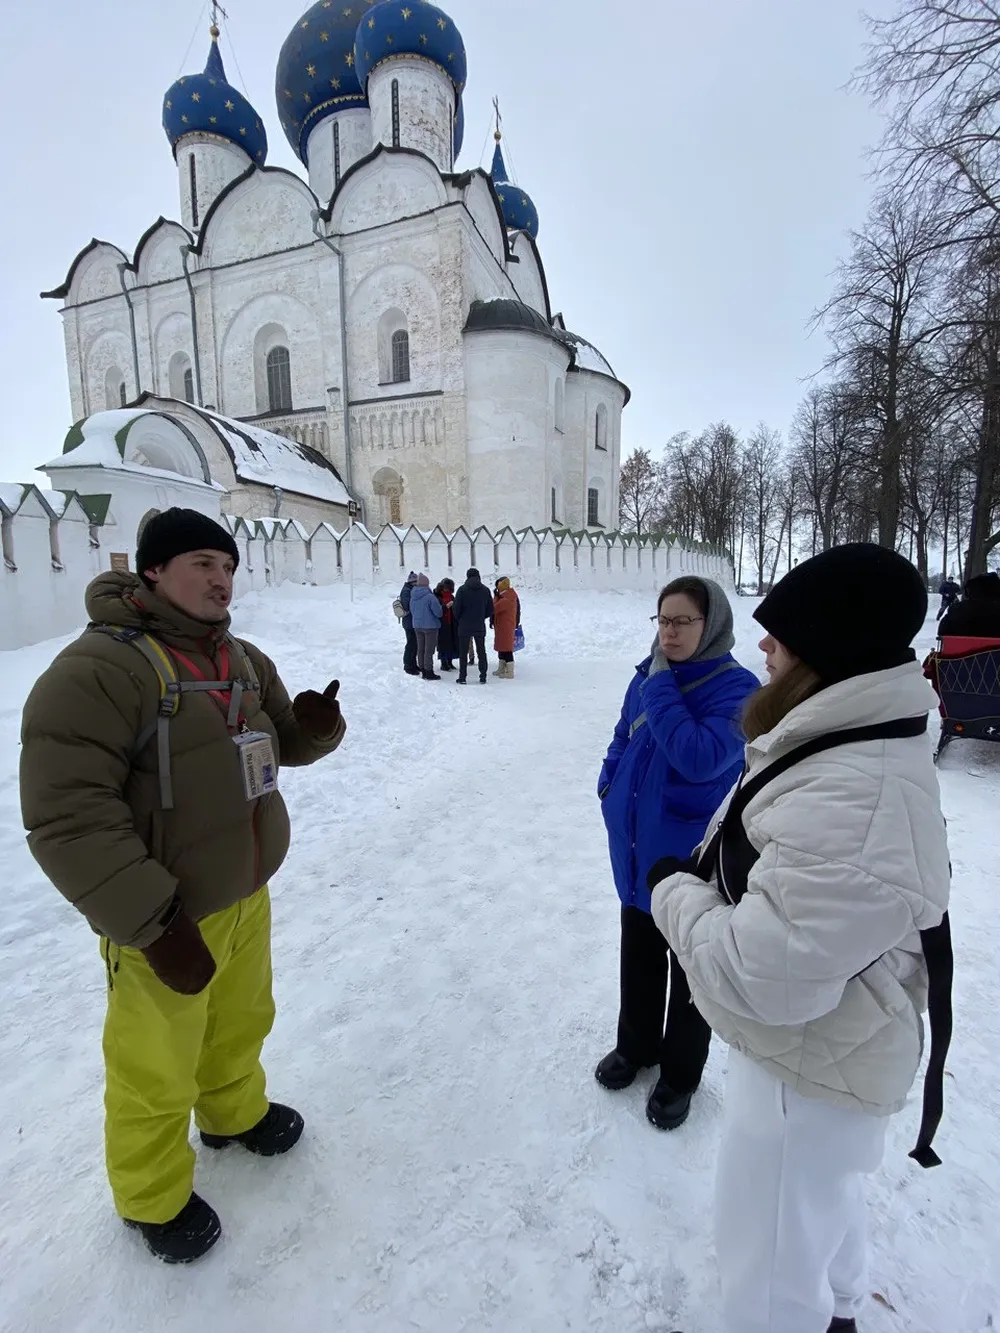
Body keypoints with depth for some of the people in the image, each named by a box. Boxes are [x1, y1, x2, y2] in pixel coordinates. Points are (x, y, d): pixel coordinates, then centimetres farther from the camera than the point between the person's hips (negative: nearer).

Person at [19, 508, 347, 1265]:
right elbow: (67, 817, -26)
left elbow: (288, 744, 10)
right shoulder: (98, 667, -22)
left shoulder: (243, 661, 2)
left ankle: (235, 1113, 59)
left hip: (246, 897, 7)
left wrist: (318, 725, -14)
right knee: (158, 1071, 18)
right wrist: (154, 922, -28)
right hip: (165, 921, -7)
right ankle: (155, 1196, 47)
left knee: (241, 1022, 30)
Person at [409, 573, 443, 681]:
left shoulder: (412, 597, 1)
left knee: (420, 649, 13)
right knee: (429, 650, 0)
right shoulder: (430, 597, -20)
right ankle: (429, 672, 5)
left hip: (417, 626, 6)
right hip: (430, 626, -6)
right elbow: (439, 613, -17)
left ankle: (423, 670, 20)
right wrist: (444, 607, 4)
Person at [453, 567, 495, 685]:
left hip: (464, 626, -2)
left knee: (463, 652, 5)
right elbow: (490, 609, 3)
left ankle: (462, 677, 5)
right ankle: (483, 676, 11)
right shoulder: (485, 590, 1)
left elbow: (456, 609, -8)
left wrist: (459, 619, 10)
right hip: (480, 627, 3)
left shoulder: (462, 589, -8)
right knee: (481, 651, 10)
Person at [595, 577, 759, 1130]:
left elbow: (701, 758, -32)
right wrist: (610, 787, -1)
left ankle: (679, 1074, 39)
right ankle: (635, 1045, 47)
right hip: (636, 846, 5)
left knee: (690, 967, 16)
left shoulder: (738, 688, -18)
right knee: (638, 955, 23)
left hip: (692, 858, -5)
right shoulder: (648, 674, -1)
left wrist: (661, 687, -26)